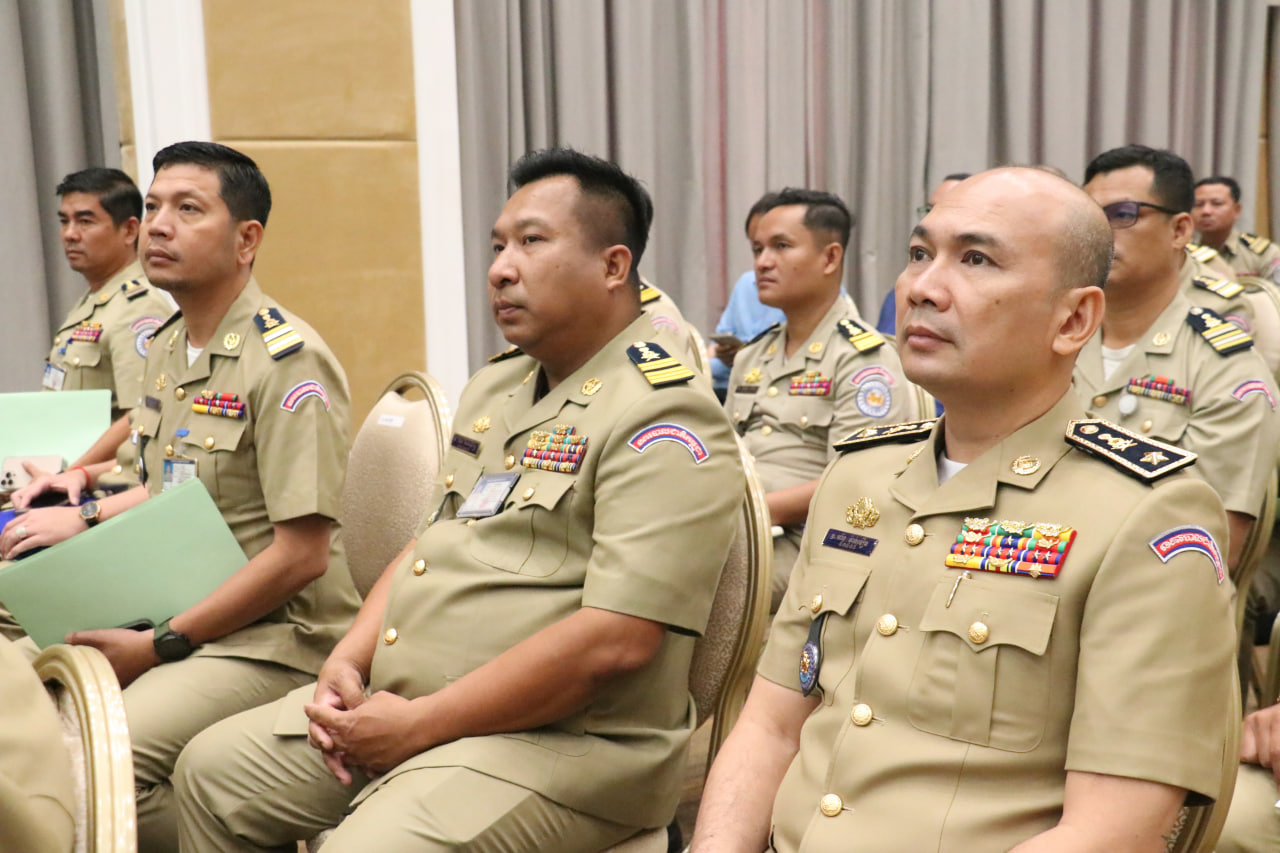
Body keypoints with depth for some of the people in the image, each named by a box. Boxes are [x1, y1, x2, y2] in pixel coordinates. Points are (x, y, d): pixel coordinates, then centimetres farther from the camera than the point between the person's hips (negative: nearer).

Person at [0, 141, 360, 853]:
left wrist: (161, 646, -15)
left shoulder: (287, 361, -17)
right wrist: (87, 517, 14)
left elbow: (301, 556, -20)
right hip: (173, 615, 9)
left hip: (273, 639, -9)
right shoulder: (168, 347, 12)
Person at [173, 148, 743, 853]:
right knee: (213, 769, 11)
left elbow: (615, 640, -25)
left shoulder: (663, 421, -17)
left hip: (561, 739, -8)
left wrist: (419, 724, -19)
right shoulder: (496, 384, 14)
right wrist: (347, 663, 2)